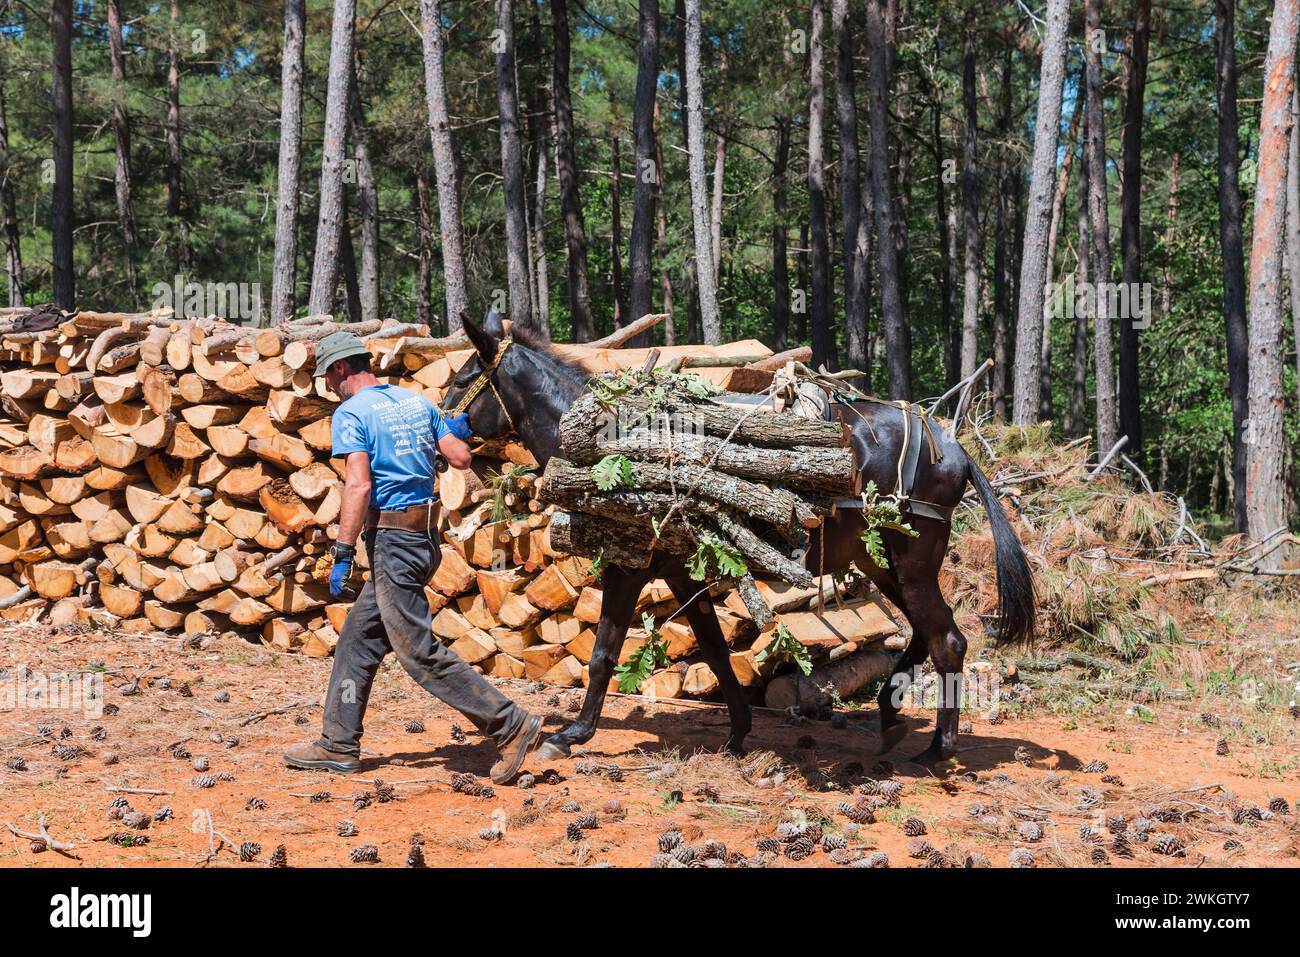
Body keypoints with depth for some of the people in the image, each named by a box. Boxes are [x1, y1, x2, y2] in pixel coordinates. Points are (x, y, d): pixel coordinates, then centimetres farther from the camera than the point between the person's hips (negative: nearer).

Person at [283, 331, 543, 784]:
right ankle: (338, 745, 20)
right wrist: (457, 433, 31)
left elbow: (358, 484, -21)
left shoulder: (351, 414, -11)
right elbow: (461, 458, 8)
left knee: (420, 653, -5)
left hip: (393, 541, -9)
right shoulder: (417, 401, 11)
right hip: (424, 537, 9)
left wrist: (343, 554, -21)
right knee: (358, 639, 16)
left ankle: (511, 725, -6)